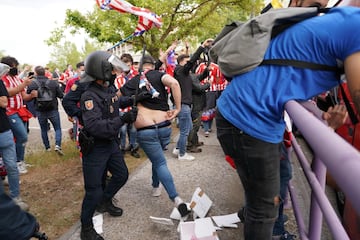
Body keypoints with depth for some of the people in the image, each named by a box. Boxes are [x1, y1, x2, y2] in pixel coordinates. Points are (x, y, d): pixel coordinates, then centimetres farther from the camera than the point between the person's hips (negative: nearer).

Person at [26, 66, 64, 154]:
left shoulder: (32, 84, -10)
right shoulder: (53, 83, -10)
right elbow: (61, 95, -4)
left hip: (40, 111, 1)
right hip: (53, 110, -1)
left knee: (43, 130, 18)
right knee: (58, 128, 10)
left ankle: (47, 147, 26)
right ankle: (57, 145, -9)